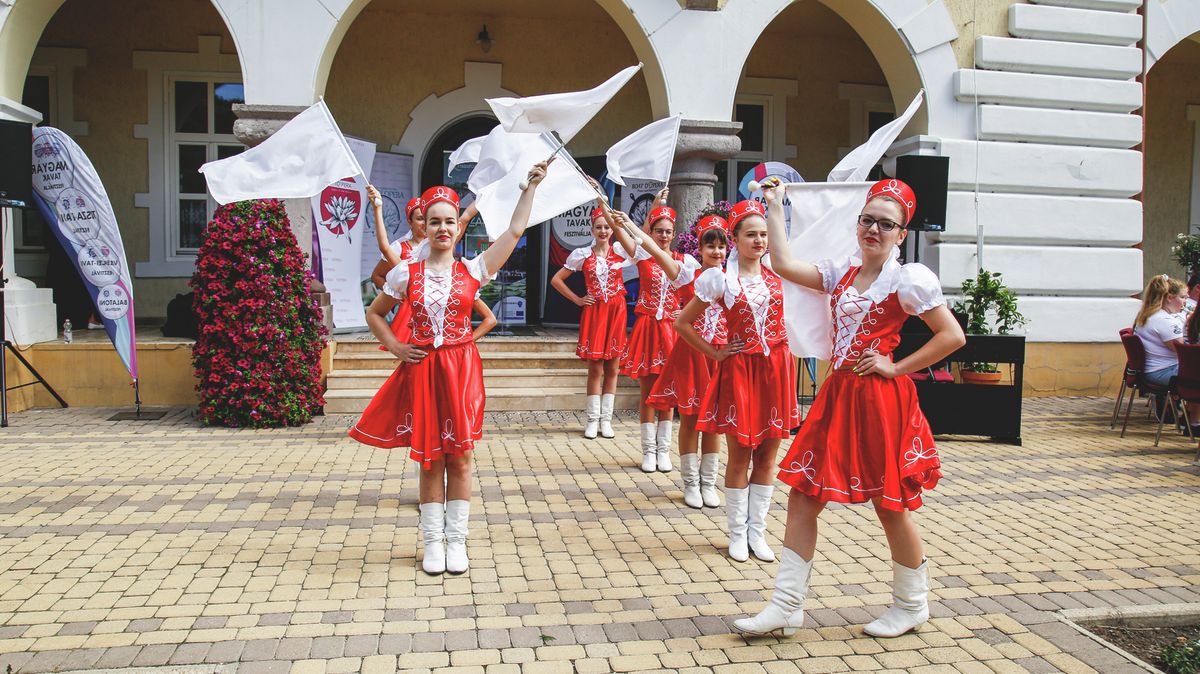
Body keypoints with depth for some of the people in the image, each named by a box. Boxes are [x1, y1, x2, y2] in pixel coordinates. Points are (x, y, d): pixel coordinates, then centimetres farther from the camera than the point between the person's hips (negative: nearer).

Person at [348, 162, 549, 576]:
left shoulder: (473, 271, 0)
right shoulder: (405, 274, 2)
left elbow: (516, 231, -3)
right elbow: (374, 314, 15)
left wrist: (531, 186, -2)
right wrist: (394, 346, 1)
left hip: (462, 367, 0)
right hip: (422, 369, 0)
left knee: (460, 457, 5)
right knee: (430, 459, 7)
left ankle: (456, 540, 17)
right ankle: (432, 541, 18)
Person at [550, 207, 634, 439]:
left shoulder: (620, 251, 4)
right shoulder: (582, 254, 2)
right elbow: (556, 280, 7)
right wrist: (577, 300, 2)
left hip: (616, 312, 2)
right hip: (593, 313, -1)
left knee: (612, 369, 5)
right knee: (595, 368, 0)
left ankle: (606, 420, 12)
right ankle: (593, 420, 8)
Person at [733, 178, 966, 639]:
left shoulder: (909, 278, -6)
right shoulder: (843, 273, 11)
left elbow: (952, 336, -9)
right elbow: (784, 264, 5)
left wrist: (897, 367, -11)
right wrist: (774, 207, 9)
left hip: (880, 399, -6)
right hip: (838, 395, 6)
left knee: (891, 505, 7)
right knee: (803, 494, 3)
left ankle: (912, 605, 30)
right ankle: (786, 606, 11)